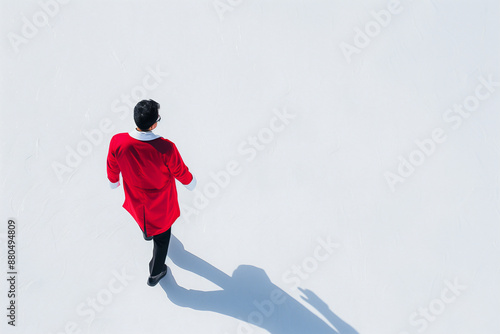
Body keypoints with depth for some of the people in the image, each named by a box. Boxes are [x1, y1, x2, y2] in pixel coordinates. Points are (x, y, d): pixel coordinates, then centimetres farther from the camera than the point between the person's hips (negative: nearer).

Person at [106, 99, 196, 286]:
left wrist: (113, 182, 16)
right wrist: (191, 182, 5)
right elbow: (181, 172, -18)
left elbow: (112, 168, -8)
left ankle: (147, 232, 73)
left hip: (136, 199, 3)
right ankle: (155, 274, 44)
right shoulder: (166, 148, -38)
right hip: (162, 204, -3)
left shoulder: (117, 142, -29)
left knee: (144, 213, 39)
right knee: (162, 236, 23)